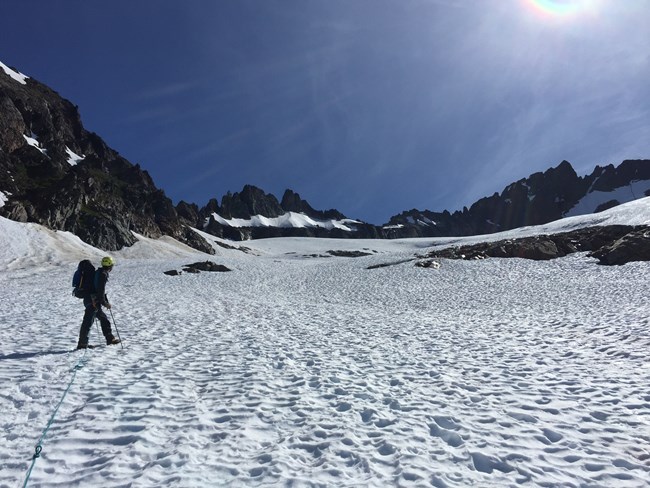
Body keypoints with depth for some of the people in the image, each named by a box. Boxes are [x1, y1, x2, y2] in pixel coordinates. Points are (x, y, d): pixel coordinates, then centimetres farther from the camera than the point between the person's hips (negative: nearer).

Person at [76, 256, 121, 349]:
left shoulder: (99, 273, 17)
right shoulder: (103, 275, -14)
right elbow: (100, 291, -18)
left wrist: (106, 302, 23)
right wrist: (104, 303, -9)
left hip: (90, 300, 11)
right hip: (93, 302, -11)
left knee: (104, 319, 17)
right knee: (88, 322, -8)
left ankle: (110, 338, 25)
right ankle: (82, 344, -7)